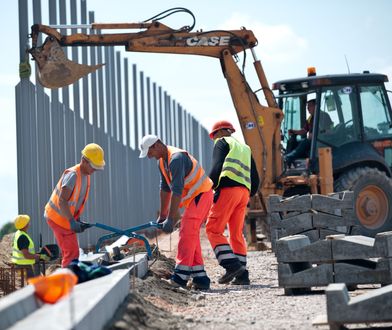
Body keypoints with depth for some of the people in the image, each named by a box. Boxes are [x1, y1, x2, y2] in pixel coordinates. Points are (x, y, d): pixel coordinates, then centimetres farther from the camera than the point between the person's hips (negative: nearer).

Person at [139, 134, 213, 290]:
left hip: (201, 194, -10)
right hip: (194, 197, 10)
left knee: (187, 233, -16)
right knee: (191, 236, 9)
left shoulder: (176, 158, -24)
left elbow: (177, 191, -29)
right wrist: (162, 215, 17)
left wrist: (171, 219, -29)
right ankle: (200, 278, 9)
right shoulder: (162, 161, 8)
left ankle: (180, 276, -20)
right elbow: (165, 188, 17)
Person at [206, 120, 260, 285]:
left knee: (213, 229, -8)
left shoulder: (222, 142, 10)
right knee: (237, 234, 11)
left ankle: (232, 265, -22)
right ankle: (242, 275, 6)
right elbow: (255, 179, 25)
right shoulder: (245, 148, 30)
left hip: (228, 188, -7)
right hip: (244, 191, 7)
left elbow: (216, 168, -8)